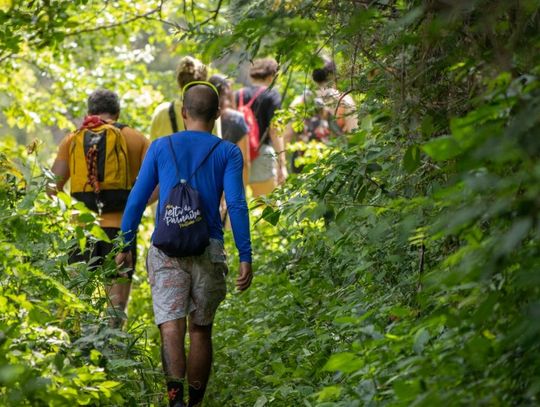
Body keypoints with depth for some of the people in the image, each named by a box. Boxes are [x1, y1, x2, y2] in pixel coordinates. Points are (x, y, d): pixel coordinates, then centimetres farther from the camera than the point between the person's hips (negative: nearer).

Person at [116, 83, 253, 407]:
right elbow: (236, 204, -6)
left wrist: (125, 246, 15)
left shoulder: (161, 147, 8)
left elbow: (137, 200, 7)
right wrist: (246, 258, -7)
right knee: (201, 330, 14)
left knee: (171, 325, -10)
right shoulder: (228, 153, 4)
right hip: (208, 249, 0)